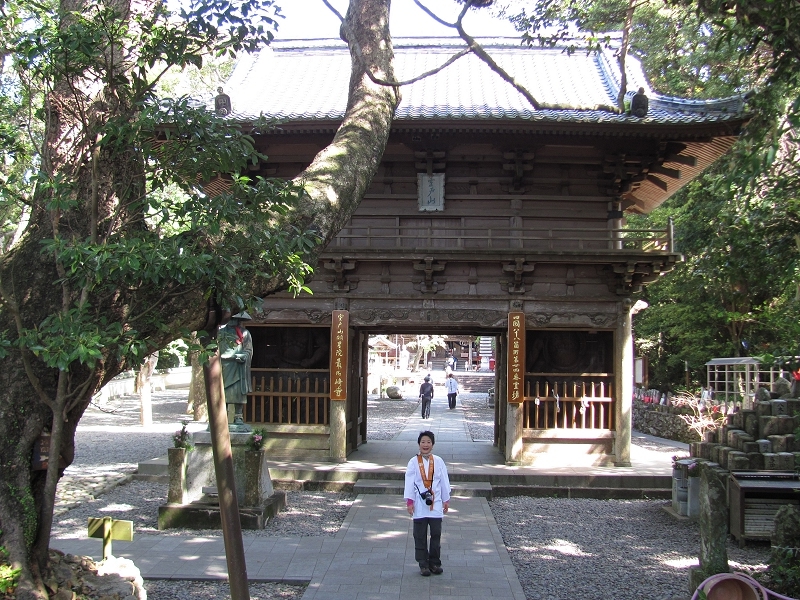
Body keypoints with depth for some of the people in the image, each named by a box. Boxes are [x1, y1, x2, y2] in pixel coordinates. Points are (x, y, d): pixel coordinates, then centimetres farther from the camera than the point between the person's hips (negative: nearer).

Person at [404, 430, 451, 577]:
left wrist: (446, 500, 10)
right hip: (419, 505, -1)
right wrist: (409, 501, -7)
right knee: (420, 536, 4)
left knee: (436, 534, 4)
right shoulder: (413, 462, -1)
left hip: (435, 504, 1)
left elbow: (444, 481, 8)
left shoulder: (438, 461, 3)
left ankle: (435, 563, 17)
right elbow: (409, 482, -2)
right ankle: (423, 564, 14)